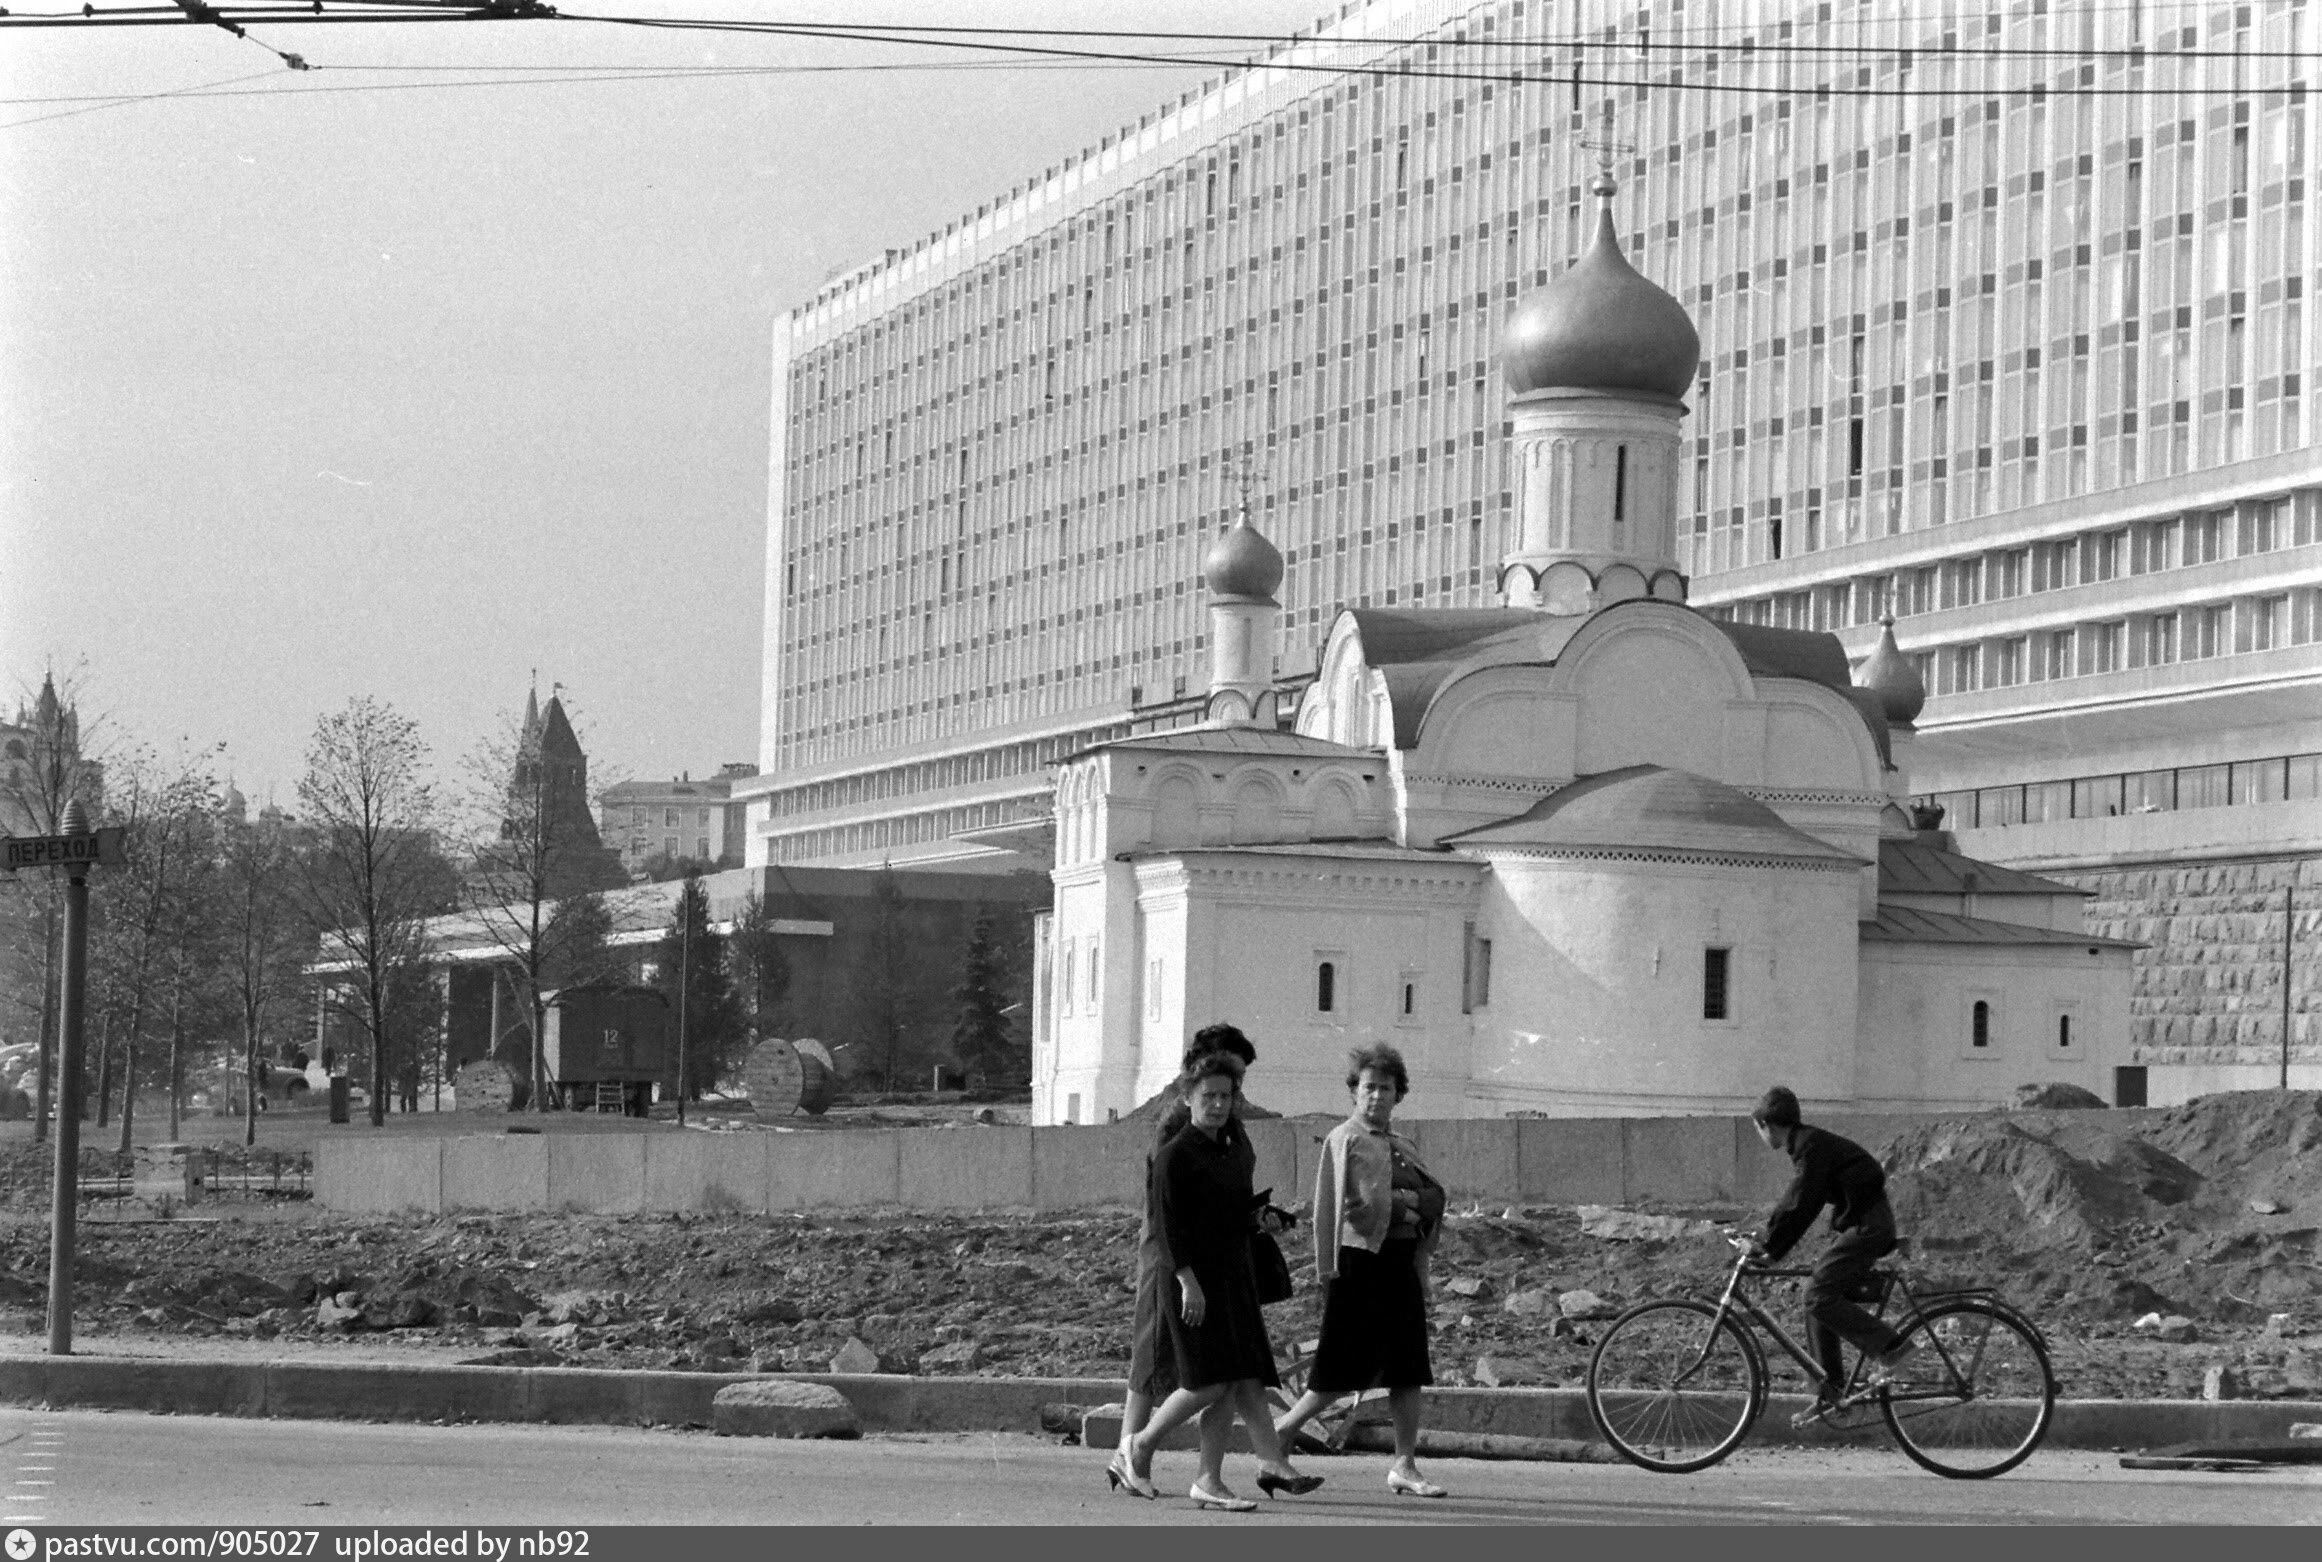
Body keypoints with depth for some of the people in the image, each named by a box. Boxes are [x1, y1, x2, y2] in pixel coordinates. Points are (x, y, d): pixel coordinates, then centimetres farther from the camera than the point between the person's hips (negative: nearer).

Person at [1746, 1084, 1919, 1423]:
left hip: (1866, 1225, -10)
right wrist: (1767, 1245, 18)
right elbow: (1794, 1205, 22)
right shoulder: (1807, 1143, 16)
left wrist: (1768, 1249, -16)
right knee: (1819, 1302, 8)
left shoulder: (1812, 1145, -15)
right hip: (1857, 1224, 10)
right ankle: (1828, 1394, 10)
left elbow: (1801, 1205, -21)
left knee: (1819, 1295, -17)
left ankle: (1890, 1347, -15)